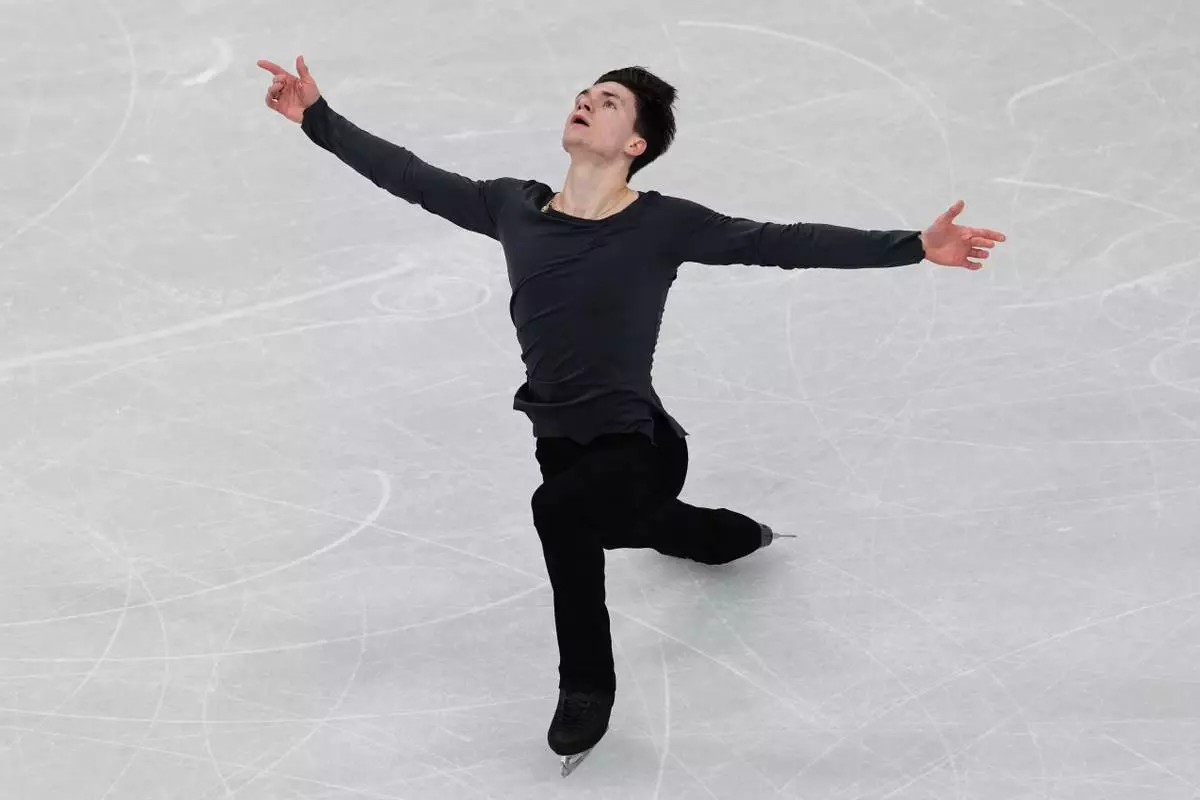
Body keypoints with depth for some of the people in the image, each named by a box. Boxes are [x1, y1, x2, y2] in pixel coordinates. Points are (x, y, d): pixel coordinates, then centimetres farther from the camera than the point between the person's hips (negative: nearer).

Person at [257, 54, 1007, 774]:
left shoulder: (663, 224, -17)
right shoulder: (513, 206, -4)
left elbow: (788, 243, -20)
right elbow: (411, 176, 4)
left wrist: (915, 245, -27)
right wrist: (319, 117, 3)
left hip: (638, 447, -7)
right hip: (557, 439, 7)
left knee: (561, 506, -37)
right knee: (624, 525, 34)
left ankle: (588, 685, -13)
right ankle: (742, 535, 69)